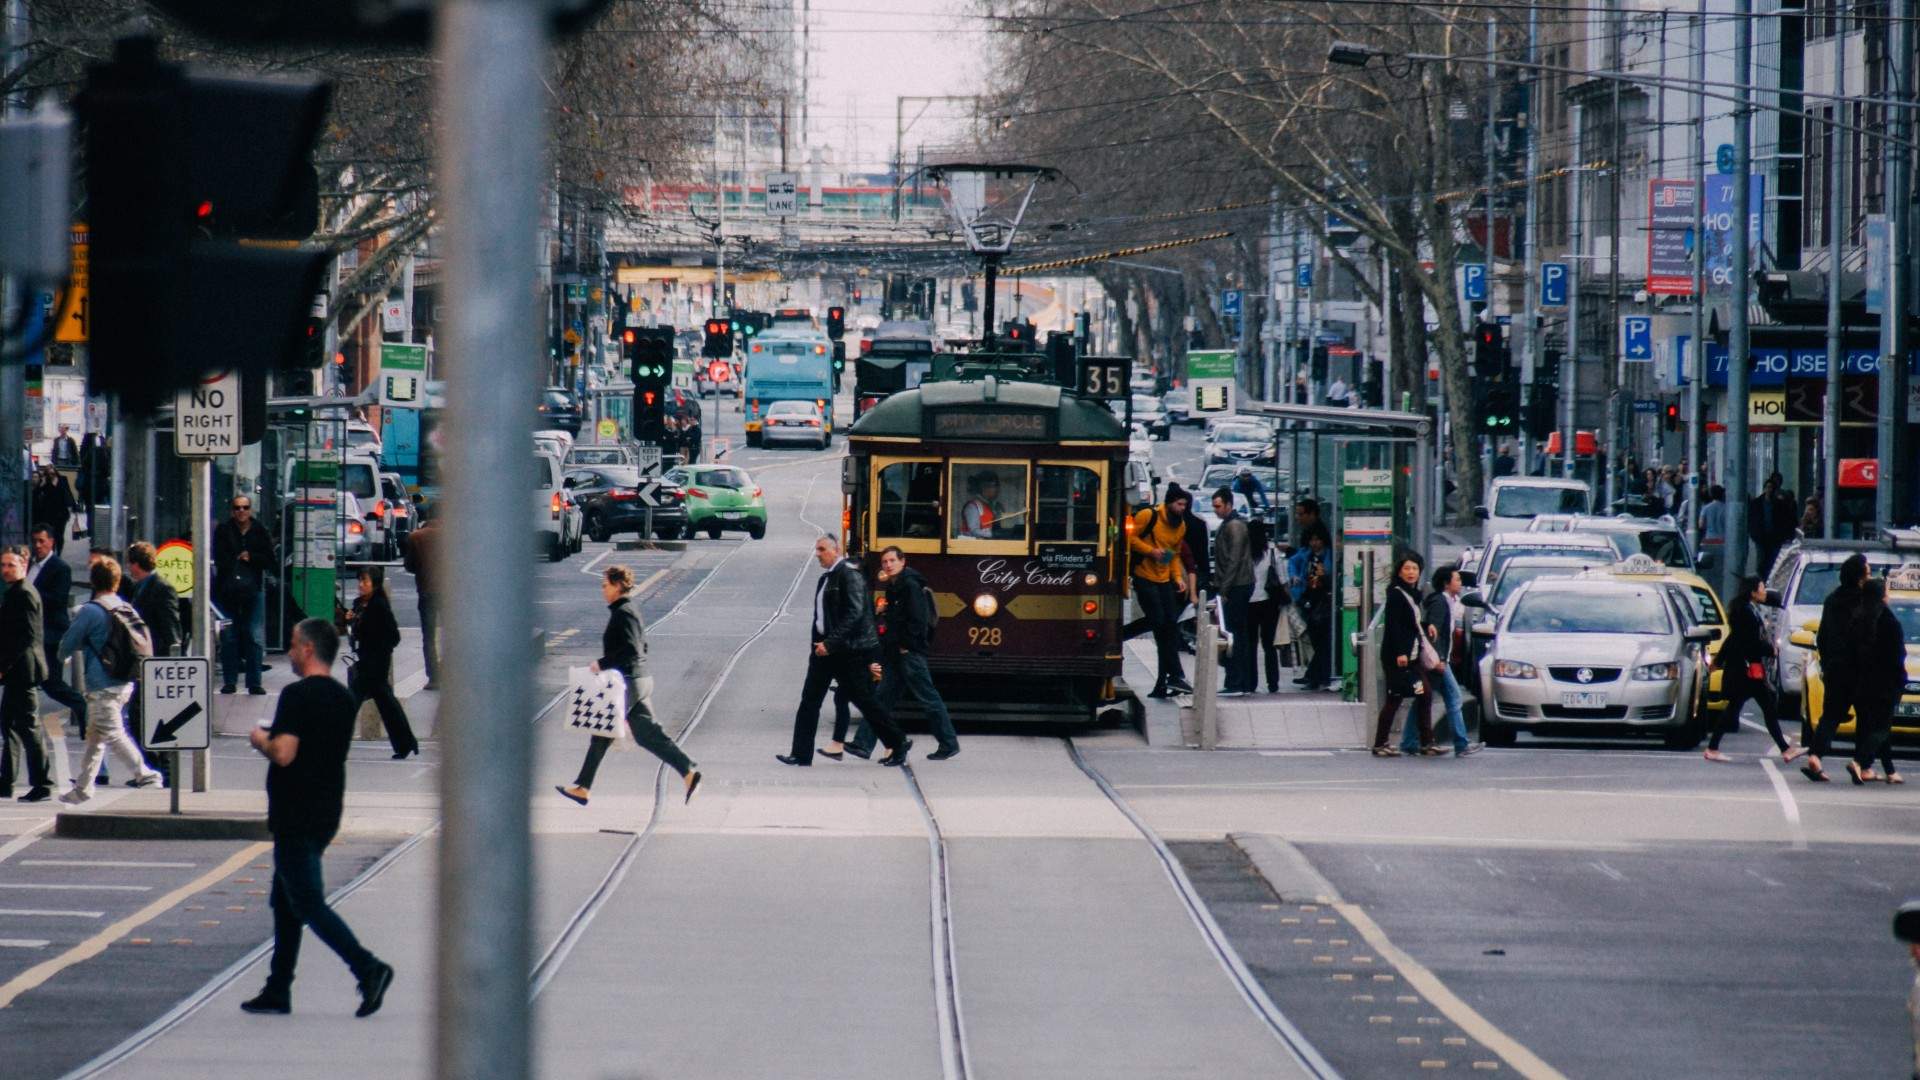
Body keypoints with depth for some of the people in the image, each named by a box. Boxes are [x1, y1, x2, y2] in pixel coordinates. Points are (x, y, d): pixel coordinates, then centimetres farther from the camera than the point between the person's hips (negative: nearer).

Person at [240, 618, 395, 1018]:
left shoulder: (298, 696, -17)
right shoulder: (344, 699, 11)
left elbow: (284, 753, -24)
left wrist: (261, 740, -4)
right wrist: (275, 740, 21)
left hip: (296, 817, -9)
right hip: (326, 815, 9)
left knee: (308, 903, -7)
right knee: (285, 901, 17)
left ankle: (368, 968, -20)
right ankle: (278, 991, 19)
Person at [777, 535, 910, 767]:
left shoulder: (849, 575, -13)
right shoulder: (825, 580, 16)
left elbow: (854, 614, -21)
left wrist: (831, 643, -24)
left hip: (850, 651, -9)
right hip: (825, 648, 9)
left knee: (864, 700, -1)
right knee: (810, 699, 1)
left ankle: (898, 743, 13)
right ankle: (801, 754, 2)